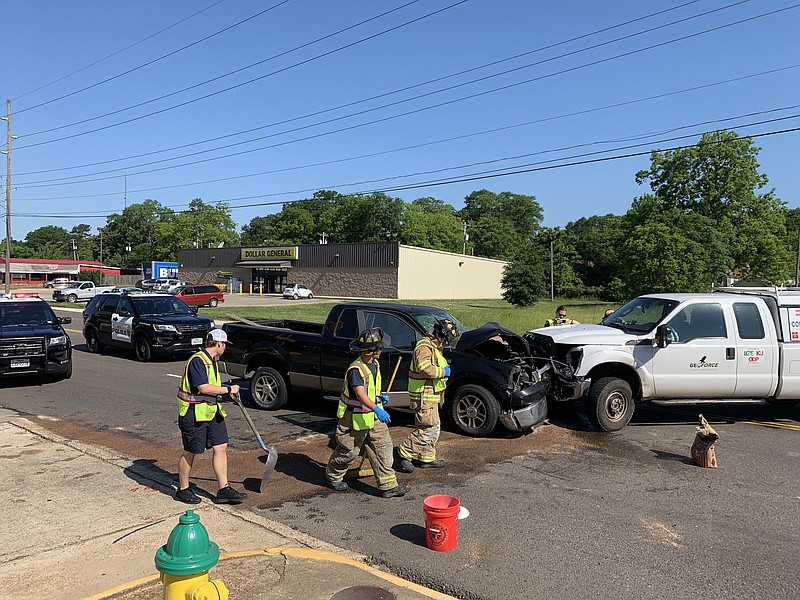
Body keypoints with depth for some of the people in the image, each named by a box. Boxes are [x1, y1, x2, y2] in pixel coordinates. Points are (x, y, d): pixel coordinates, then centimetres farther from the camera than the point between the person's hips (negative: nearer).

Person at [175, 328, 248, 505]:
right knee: (190, 452, 4)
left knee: (221, 447, 5)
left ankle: (224, 490, 10)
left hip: (211, 411, 9)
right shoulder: (197, 361, -18)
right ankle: (182, 490, 22)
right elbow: (204, 388, -26)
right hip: (194, 413, -9)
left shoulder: (212, 360, 13)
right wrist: (228, 389, -20)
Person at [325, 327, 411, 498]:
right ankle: (333, 476, 34)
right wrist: (377, 409, -47)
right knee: (349, 451, 8)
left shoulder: (374, 364, 4)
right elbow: (360, 394, -36)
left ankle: (388, 485, 7)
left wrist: (379, 396, 4)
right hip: (355, 418, -8)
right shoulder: (356, 369, -25)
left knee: (383, 447, 2)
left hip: (373, 417, 8)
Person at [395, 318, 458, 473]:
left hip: (430, 396, 11)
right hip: (424, 396, -11)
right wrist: (443, 371, -19)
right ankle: (402, 453, -1)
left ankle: (427, 458, 25)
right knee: (427, 429, -9)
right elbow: (425, 369, -32)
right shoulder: (424, 347, -18)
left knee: (434, 428, 17)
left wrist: (444, 369, 13)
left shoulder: (434, 347, 17)